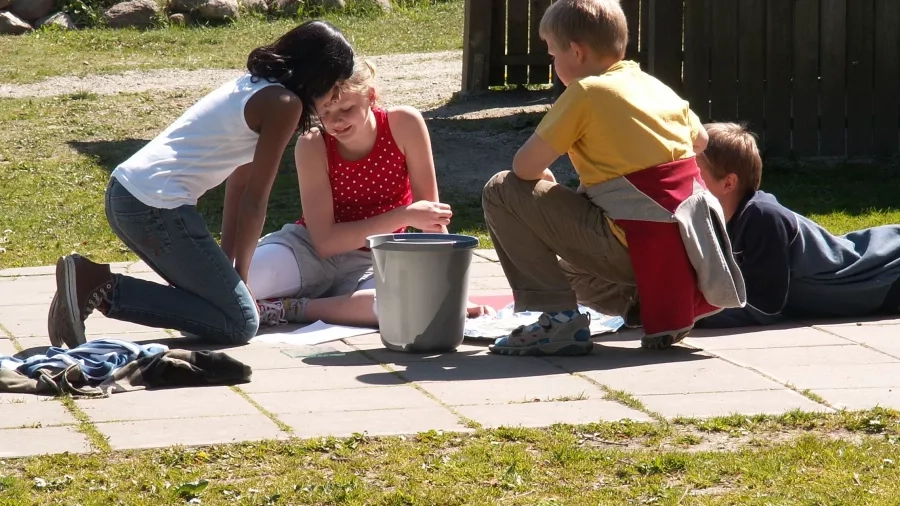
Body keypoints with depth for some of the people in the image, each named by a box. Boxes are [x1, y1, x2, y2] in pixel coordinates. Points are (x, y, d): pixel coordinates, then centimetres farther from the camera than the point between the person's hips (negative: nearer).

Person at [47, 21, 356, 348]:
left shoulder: (254, 87, 20)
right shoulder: (284, 104, -7)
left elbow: (238, 185, 21)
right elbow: (254, 200, -5)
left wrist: (226, 266, 20)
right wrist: (238, 276, 4)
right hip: (156, 206, -10)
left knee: (210, 292, 21)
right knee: (241, 324, -6)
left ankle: (89, 279, 6)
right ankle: (104, 288, -14)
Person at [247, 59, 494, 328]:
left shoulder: (404, 124, -14)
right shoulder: (312, 146, -16)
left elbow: (433, 215, -8)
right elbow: (324, 240, -19)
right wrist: (405, 216, -24)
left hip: (370, 263, 3)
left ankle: (290, 309, -21)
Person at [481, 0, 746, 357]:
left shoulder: (586, 91, -6)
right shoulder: (656, 86, 15)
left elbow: (525, 167, -8)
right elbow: (699, 139, 32)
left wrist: (543, 179, 14)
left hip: (637, 249, -8)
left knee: (501, 192, -1)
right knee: (577, 274, 38)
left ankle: (559, 318, -7)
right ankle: (655, 309, 13)